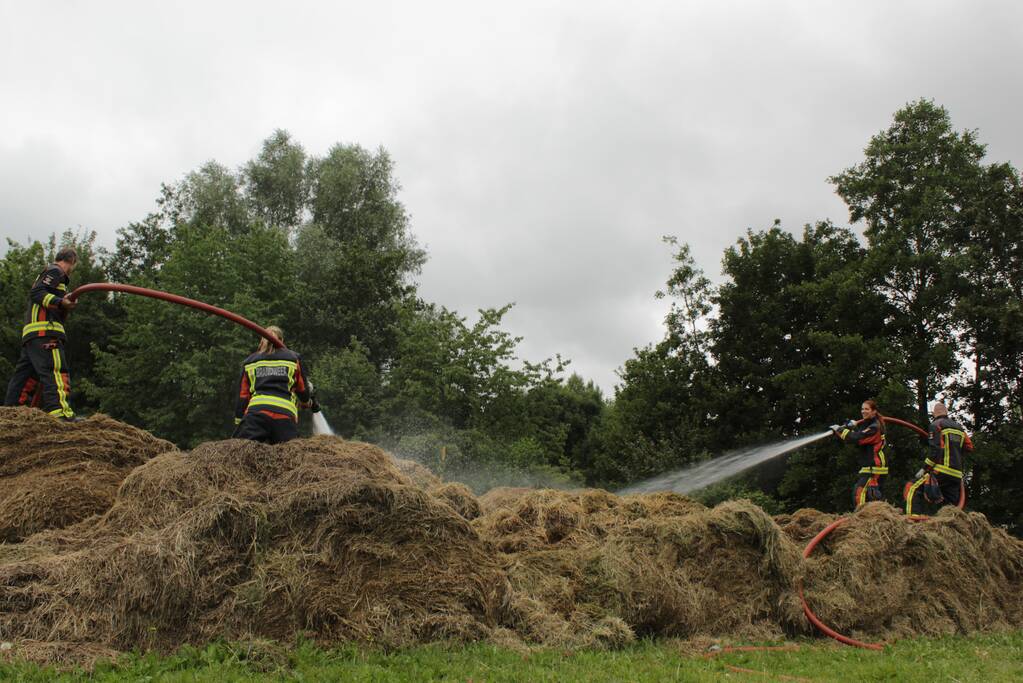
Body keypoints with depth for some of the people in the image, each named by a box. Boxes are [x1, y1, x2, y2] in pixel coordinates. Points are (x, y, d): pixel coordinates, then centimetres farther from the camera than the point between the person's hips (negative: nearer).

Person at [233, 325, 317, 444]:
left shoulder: (250, 362, 24)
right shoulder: (293, 359, 21)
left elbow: (243, 396, 19)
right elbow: (303, 390, 27)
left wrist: (239, 422, 22)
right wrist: (308, 402, 48)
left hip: (256, 411, 0)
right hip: (285, 414, 0)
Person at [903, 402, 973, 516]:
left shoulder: (936, 425, -1)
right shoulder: (959, 427, 19)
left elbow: (935, 450, -11)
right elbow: (969, 446, 24)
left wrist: (925, 469, -8)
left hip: (941, 472, -7)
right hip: (957, 475, 7)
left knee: (913, 489, -9)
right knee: (950, 505, 14)